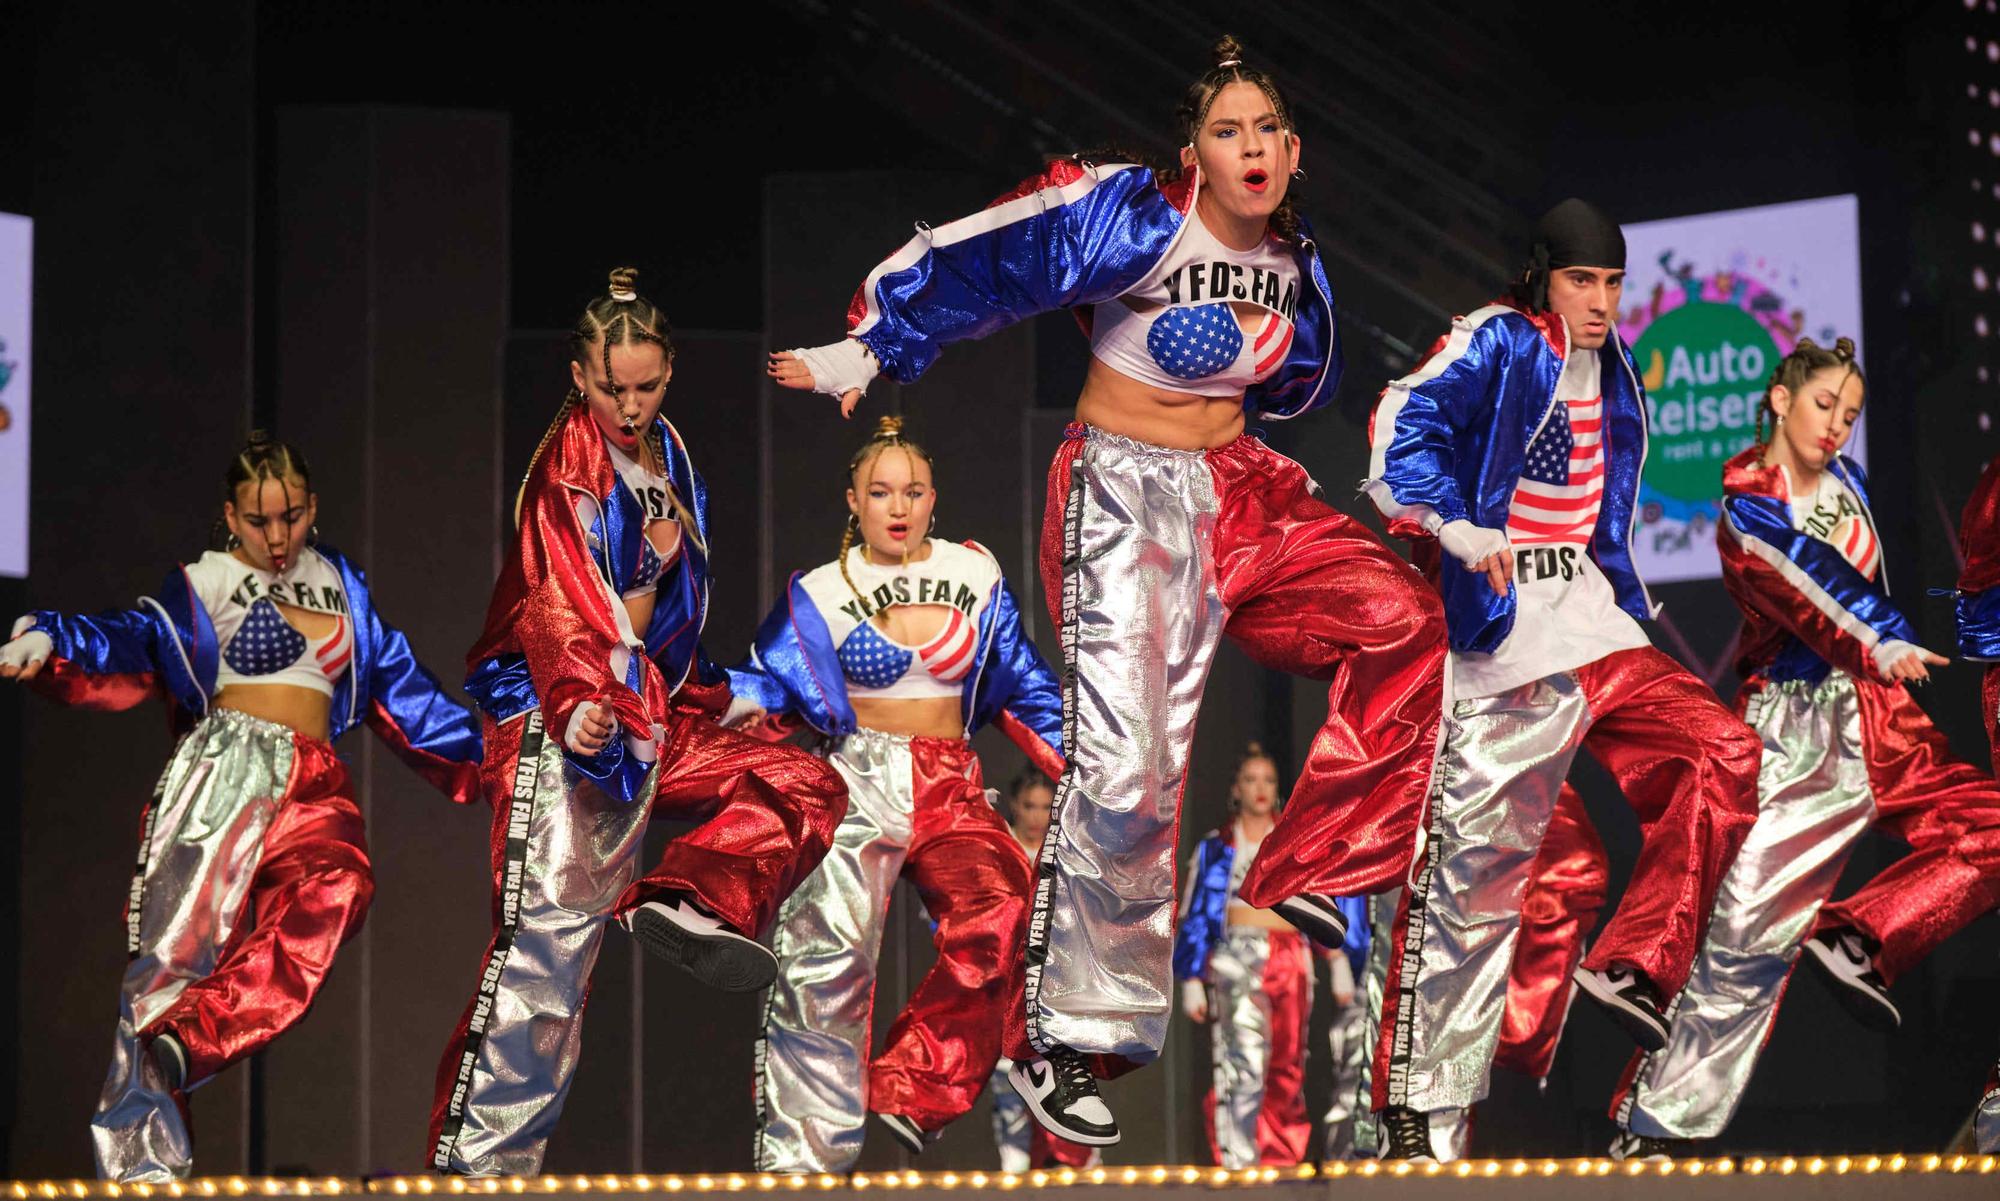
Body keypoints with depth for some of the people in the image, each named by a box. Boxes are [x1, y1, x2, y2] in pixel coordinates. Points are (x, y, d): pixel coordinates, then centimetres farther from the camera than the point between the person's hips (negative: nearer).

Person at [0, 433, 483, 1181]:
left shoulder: (340, 584, 21)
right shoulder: (207, 583, 6)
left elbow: (396, 683, 28)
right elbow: (133, 644, -8)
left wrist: (481, 754, 29)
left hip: (313, 783, 4)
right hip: (222, 768, -4)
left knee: (333, 891, -28)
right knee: (181, 942, -14)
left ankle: (181, 1043, -36)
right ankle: (139, 1159, -15)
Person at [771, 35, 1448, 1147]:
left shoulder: (1292, 258, 7)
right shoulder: (1138, 216, -15)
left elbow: (1310, 382, 23)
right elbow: (968, 263, -12)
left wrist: (1257, 347, 2)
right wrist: (863, 355, -7)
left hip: (1239, 485, 7)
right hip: (1125, 492, -7)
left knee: (1405, 621, -14)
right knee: (1126, 761, -15)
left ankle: (1310, 875, -4)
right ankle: (1069, 1036, -3)